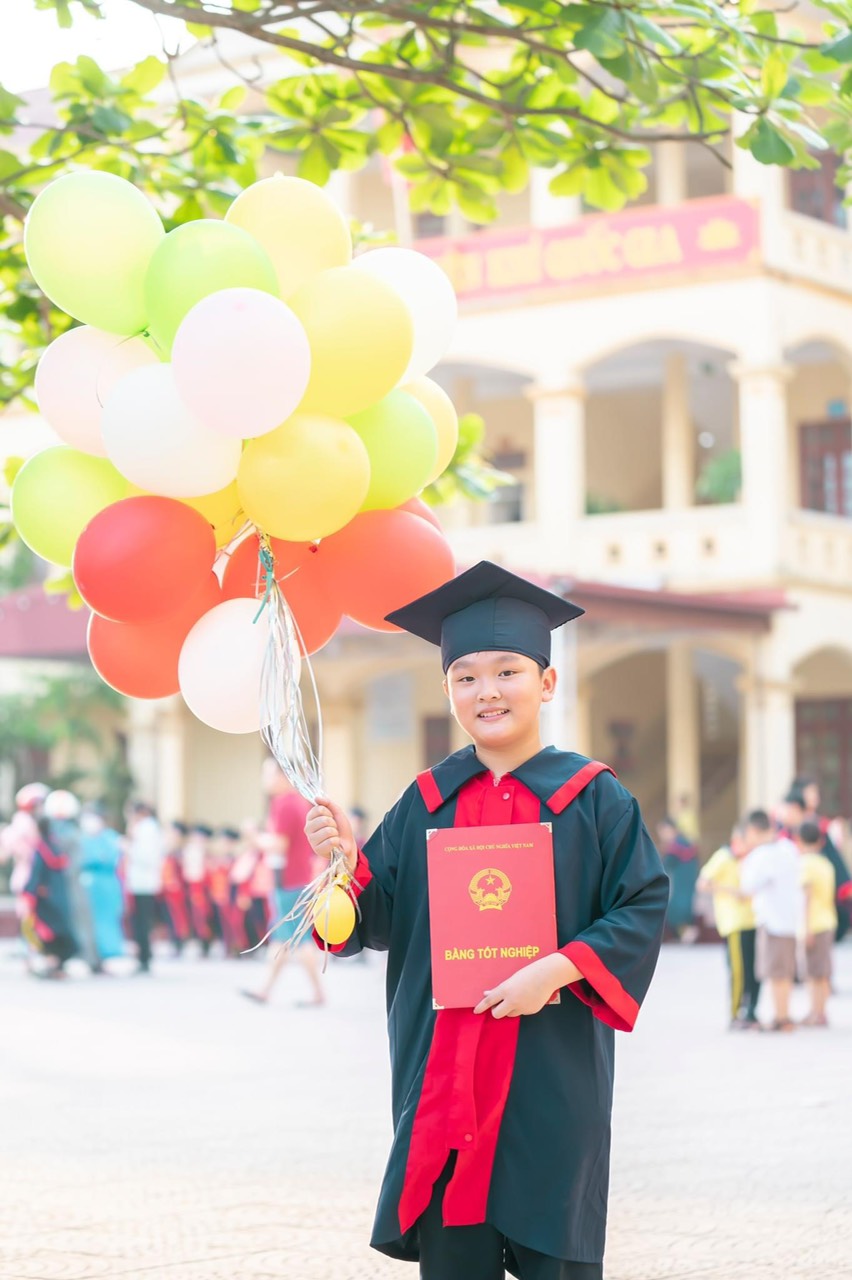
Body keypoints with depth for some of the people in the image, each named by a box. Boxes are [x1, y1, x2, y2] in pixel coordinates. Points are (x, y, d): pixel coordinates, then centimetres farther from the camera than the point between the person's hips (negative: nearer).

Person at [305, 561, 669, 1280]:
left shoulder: (594, 799, -1)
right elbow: (380, 919, 7)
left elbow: (644, 908, -7)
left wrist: (557, 970, -19)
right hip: (443, 1077, 3)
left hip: (552, 1070, -3)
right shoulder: (427, 803, 8)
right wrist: (346, 860, -13)